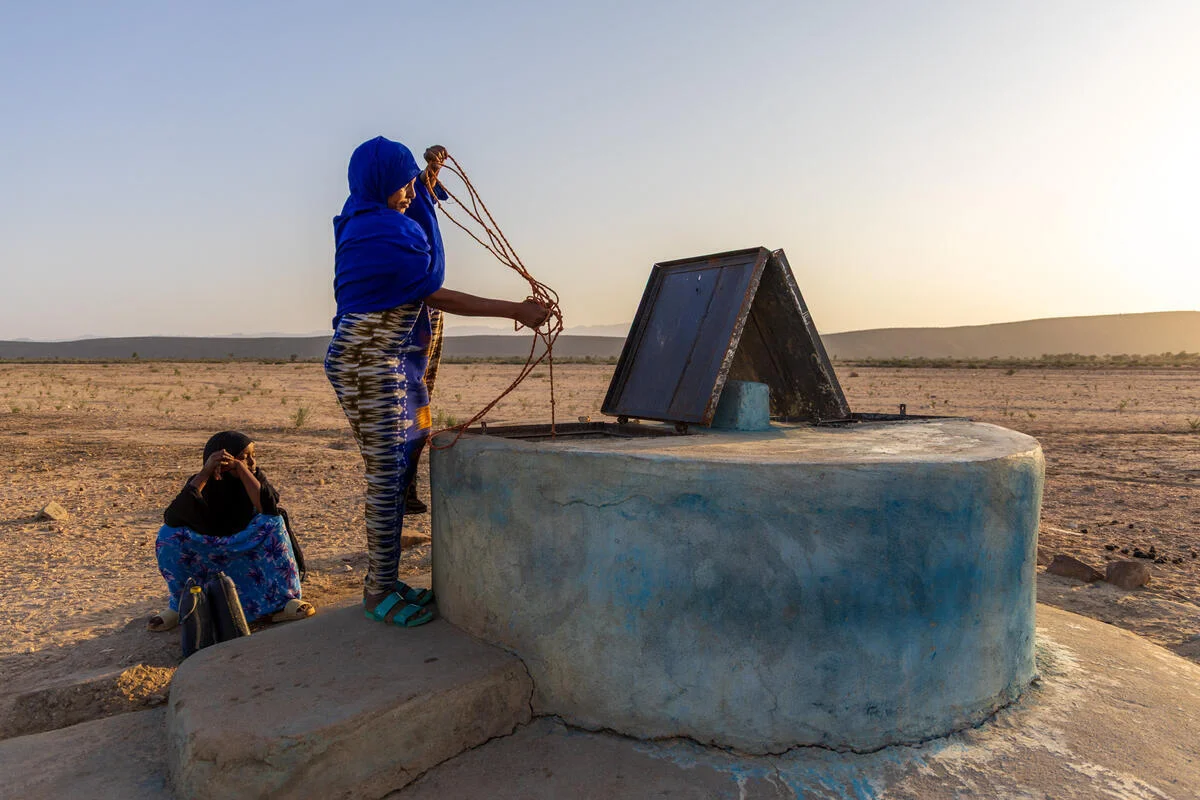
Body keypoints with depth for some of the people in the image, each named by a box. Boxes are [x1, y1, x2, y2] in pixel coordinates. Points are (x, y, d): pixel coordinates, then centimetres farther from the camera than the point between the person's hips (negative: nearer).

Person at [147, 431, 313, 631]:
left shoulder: (254, 476, -9)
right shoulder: (202, 483, -10)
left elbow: (270, 508, -30)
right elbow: (171, 518, -29)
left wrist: (242, 469, -32)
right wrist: (205, 473, -33)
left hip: (247, 554, 0)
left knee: (272, 524, -28)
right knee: (169, 534, -24)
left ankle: (283, 601, -24)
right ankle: (180, 605, -6)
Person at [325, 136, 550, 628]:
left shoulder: (370, 218, 15)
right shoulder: (378, 233, -14)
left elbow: (417, 214, 39)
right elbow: (437, 296, -14)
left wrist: (430, 175, 25)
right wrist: (515, 310, -12)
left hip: (392, 362, 10)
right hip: (368, 361, -10)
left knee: (398, 469, 11)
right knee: (387, 473, -7)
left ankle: (382, 579, 19)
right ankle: (380, 592, 2)